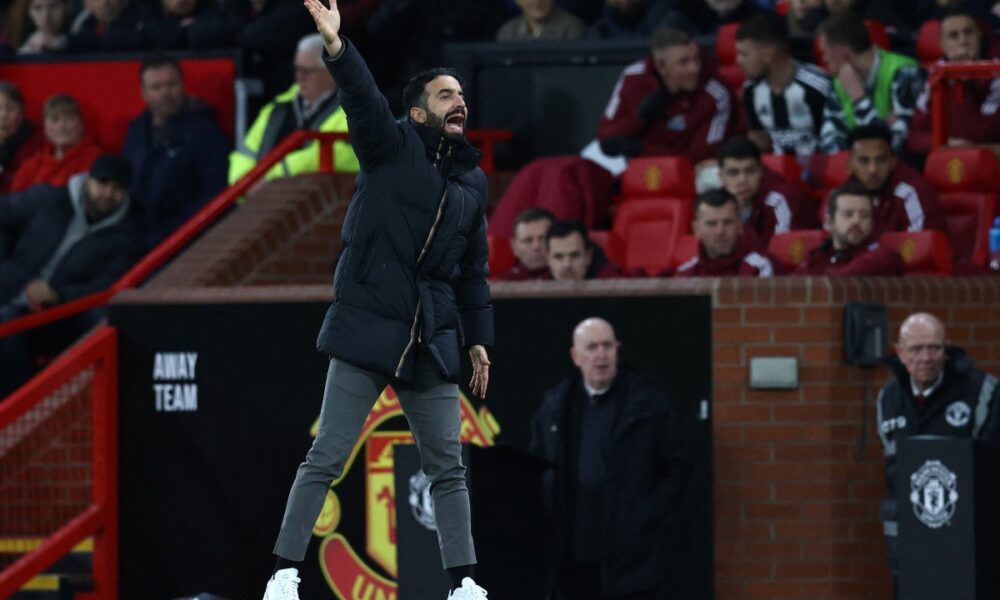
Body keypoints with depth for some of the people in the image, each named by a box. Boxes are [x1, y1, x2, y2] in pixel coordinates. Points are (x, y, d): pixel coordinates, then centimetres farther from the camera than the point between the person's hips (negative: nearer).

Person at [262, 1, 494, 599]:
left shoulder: (474, 182, 15)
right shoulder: (393, 145, 1)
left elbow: (475, 271, 21)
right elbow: (364, 99, -19)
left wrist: (479, 339, 18)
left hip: (432, 343, 5)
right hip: (368, 329, -5)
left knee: (449, 468, 6)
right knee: (327, 459, -4)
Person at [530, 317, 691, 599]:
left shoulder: (649, 404, -1)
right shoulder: (554, 407, 9)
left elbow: (677, 467, 2)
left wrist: (648, 516, -5)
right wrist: (548, 520, 5)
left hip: (628, 554, -4)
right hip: (572, 555, 4)